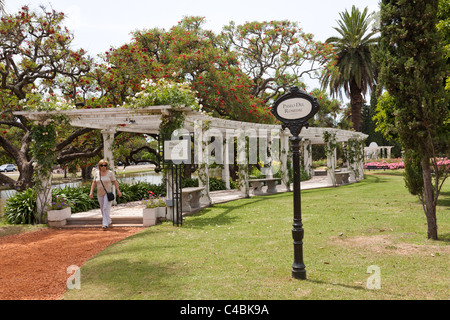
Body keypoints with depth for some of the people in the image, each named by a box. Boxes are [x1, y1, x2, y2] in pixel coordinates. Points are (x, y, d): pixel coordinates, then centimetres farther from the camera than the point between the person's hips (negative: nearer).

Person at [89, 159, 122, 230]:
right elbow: (94, 183, 7)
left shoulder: (110, 173, -5)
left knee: (106, 208, -13)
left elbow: (115, 182, -3)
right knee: (102, 209, 12)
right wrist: (91, 192, 0)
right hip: (100, 193, 5)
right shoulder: (96, 173, 5)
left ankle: (105, 224, -14)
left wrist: (118, 191, -6)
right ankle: (108, 221, 28)